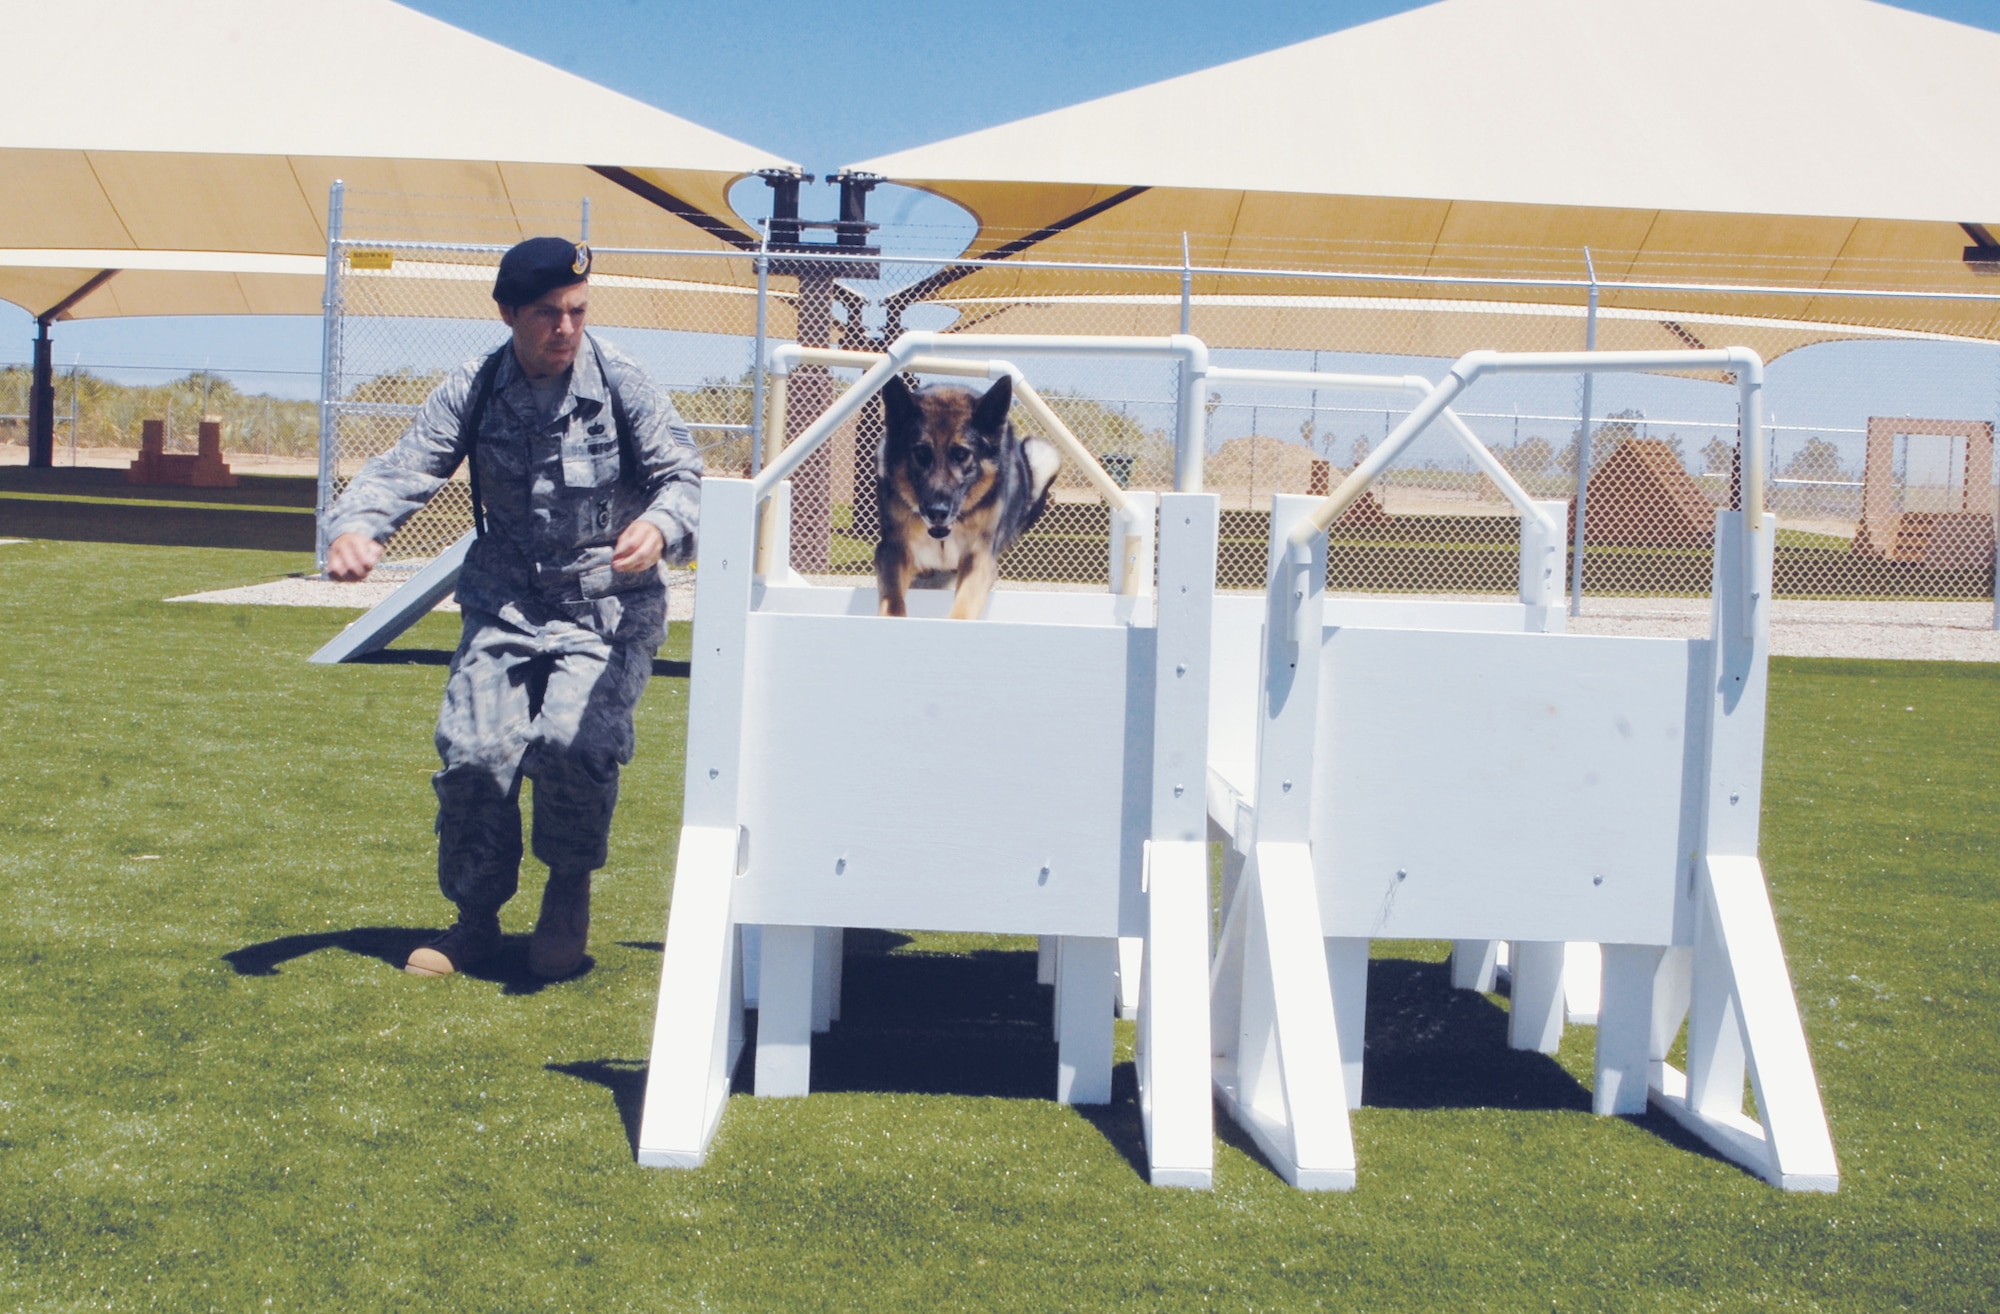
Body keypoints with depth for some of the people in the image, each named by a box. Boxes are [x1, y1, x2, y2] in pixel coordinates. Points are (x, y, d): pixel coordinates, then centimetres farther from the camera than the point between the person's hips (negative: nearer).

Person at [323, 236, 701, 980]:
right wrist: (353, 526, -30)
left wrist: (659, 527, -33)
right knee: (470, 751, -15)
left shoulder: (621, 385, -8)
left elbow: (683, 475, -9)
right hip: (505, 606, 3)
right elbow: (405, 468, -8)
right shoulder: (473, 390, -2)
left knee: (571, 740, -25)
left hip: (608, 610, -2)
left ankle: (570, 893, 5)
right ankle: (475, 918, 10)